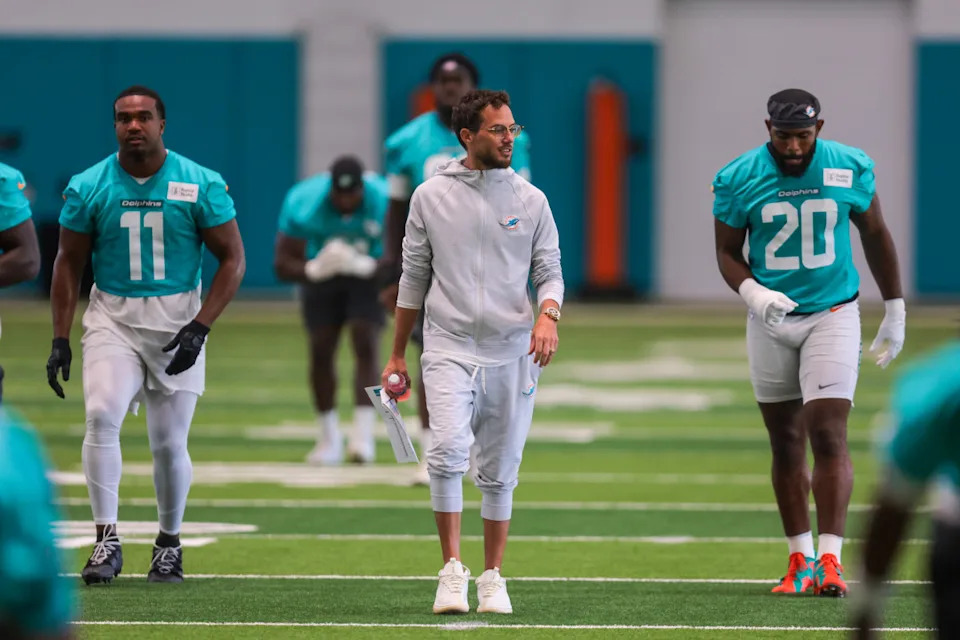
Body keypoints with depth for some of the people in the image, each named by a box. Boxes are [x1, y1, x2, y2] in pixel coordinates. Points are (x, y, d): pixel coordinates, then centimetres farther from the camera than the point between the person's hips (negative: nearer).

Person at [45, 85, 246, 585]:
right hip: (111, 319, 1)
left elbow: (233, 258, 0)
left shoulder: (200, 186, -4)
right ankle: (106, 539, -17)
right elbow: (69, 263, 9)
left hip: (177, 321, 0)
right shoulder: (88, 187, 0)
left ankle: (169, 543, 24)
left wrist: (200, 328, -10)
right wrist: (60, 338, 3)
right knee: (102, 416, -21)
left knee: (169, 442, 2)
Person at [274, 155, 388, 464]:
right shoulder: (303, 203, -28)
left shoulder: (384, 201, -29)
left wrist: (366, 266, -39)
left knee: (366, 345, -16)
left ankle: (363, 435, -20)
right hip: (321, 274, 1)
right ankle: (329, 437, 12)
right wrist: (313, 270, -43)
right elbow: (283, 264, -22)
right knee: (321, 350, -2)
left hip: (367, 273, -1)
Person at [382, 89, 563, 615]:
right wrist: (397, 355, 14)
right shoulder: (431, 196, 4)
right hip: (449, 349, -1)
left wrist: (547, 316, -15)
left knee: (500, 472, 5)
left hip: (512, 353, 1)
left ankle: (492, 578, 16)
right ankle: (451, 571, -14)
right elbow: (414, 277, 11)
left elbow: (550, 271, 8)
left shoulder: (530, 200, 6)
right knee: (448, 449, -21)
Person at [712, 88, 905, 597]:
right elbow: (727, 252, 2)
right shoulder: (739, 179, -7)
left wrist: (895, 312, 12)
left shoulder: (850, 169, -6)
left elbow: (875, 236, 7)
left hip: (833, 316, -2)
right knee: (785, 443, 7)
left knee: (828, 435, -13)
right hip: (771, 320, 2)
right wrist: (752, 293, -19)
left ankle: (830, 560, -14)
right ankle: (800, 559, 16)